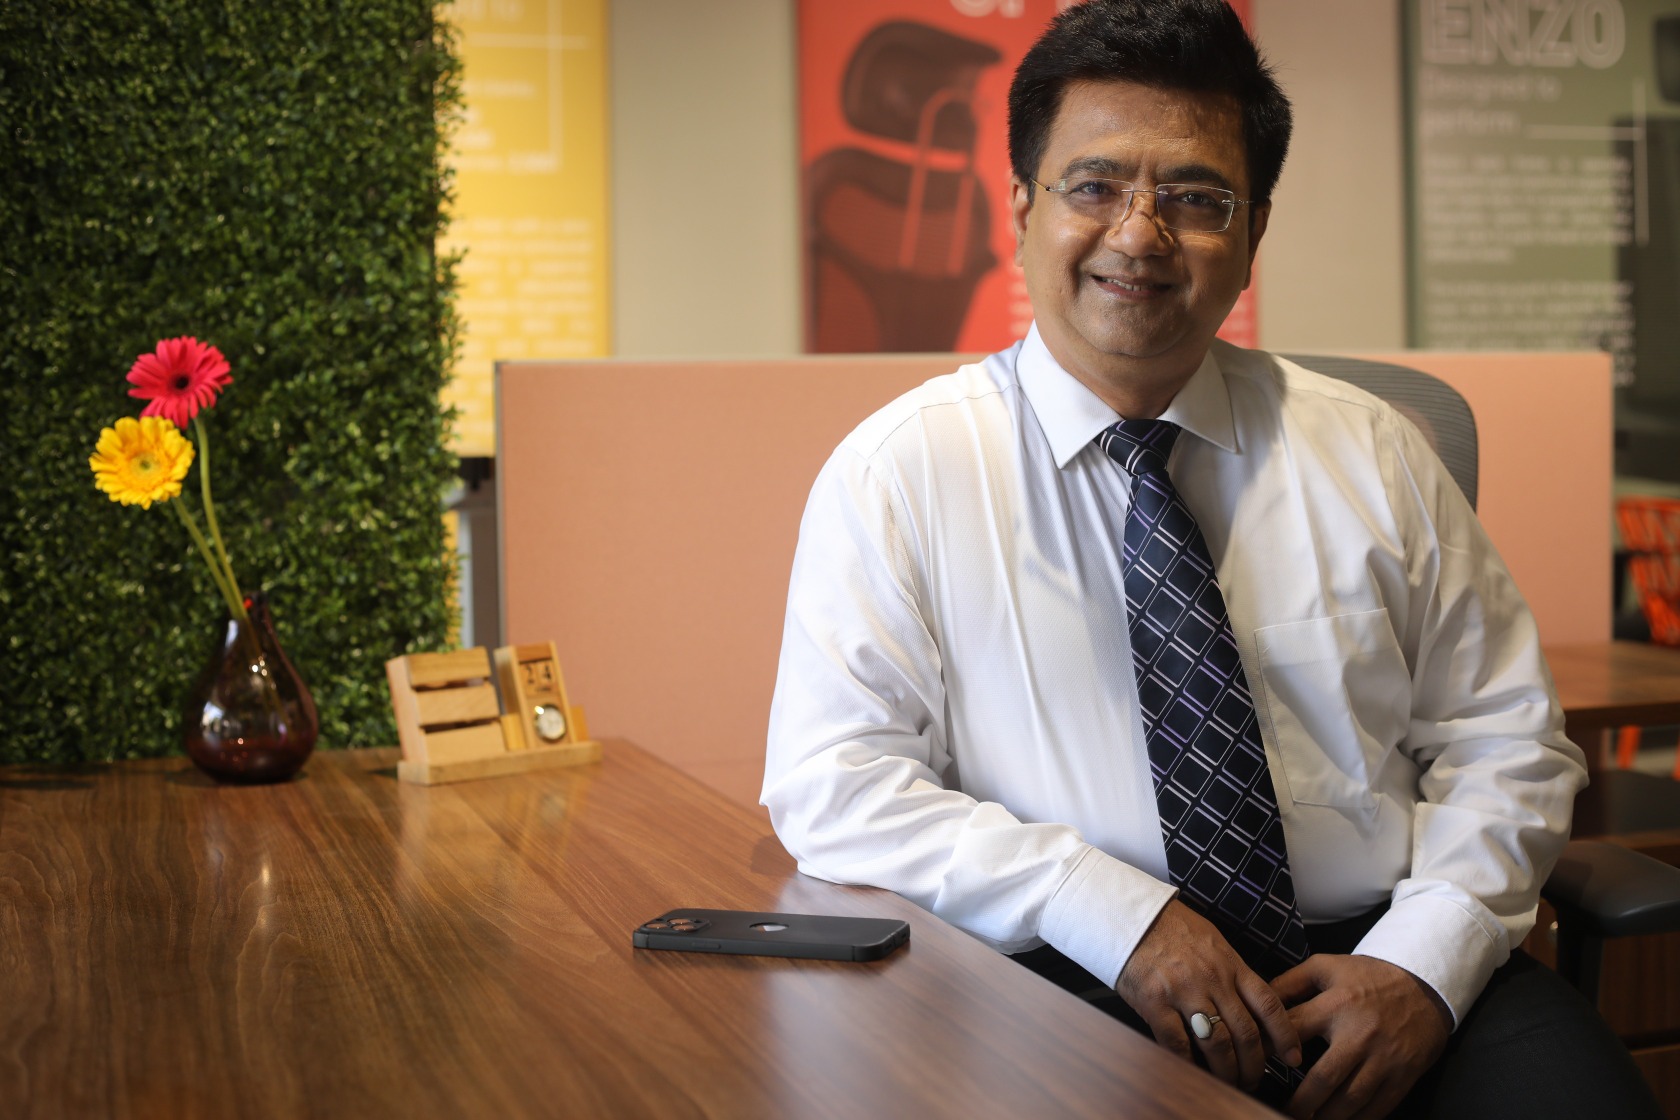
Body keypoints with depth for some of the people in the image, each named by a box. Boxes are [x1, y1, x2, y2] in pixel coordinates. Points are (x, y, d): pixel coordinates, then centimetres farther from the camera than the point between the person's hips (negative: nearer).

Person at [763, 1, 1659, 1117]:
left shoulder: (1370, 455, 10)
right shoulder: (900, 473, 2)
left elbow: (1507, 741, 11)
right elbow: (832, 785, -5)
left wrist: (1422, 961, -8)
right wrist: (1120, 919, -16)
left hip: (1369, 973, 3)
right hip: (1072, 988, -2)